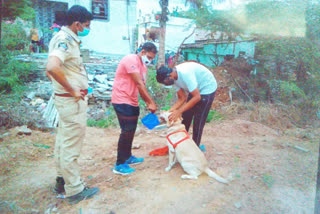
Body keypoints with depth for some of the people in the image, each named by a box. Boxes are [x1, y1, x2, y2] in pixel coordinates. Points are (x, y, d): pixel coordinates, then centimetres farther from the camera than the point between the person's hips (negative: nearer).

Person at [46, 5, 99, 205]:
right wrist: (72, 90, -24)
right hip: (73, 101, -10)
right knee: (71, 147, 1)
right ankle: (75, 190, 15)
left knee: (64, 142, 19)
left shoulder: (67, 39, 12)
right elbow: (52, 68, -35)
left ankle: (62, 180, 35)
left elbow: (54, 69, 21)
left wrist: (71, 88, 13)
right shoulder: (64, 40, -18)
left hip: (68, 99, 10)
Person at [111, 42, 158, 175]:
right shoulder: (131, 60, -15)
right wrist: (151, 102, -19)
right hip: (122, 101, -10)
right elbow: (139, 84, -21)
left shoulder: (143, 66, 15)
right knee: (127, 131, -9)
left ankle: (128, 157, 31)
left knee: (131, 130, 16)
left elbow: (142, 87, 12)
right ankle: (119, 165, 0)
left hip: (132, 102, 10)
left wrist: (148, 103, -2)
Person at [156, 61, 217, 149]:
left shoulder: (185, 73, -35)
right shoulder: (174, 77, -10)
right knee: (185, 118, 7)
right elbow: (182, 98, -6)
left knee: (198, 122, -6)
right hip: (195, 90, 8)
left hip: (207, 88, -8)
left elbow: (197, 97, -33)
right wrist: (170, 111, -19)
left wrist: (179, 111, -33)